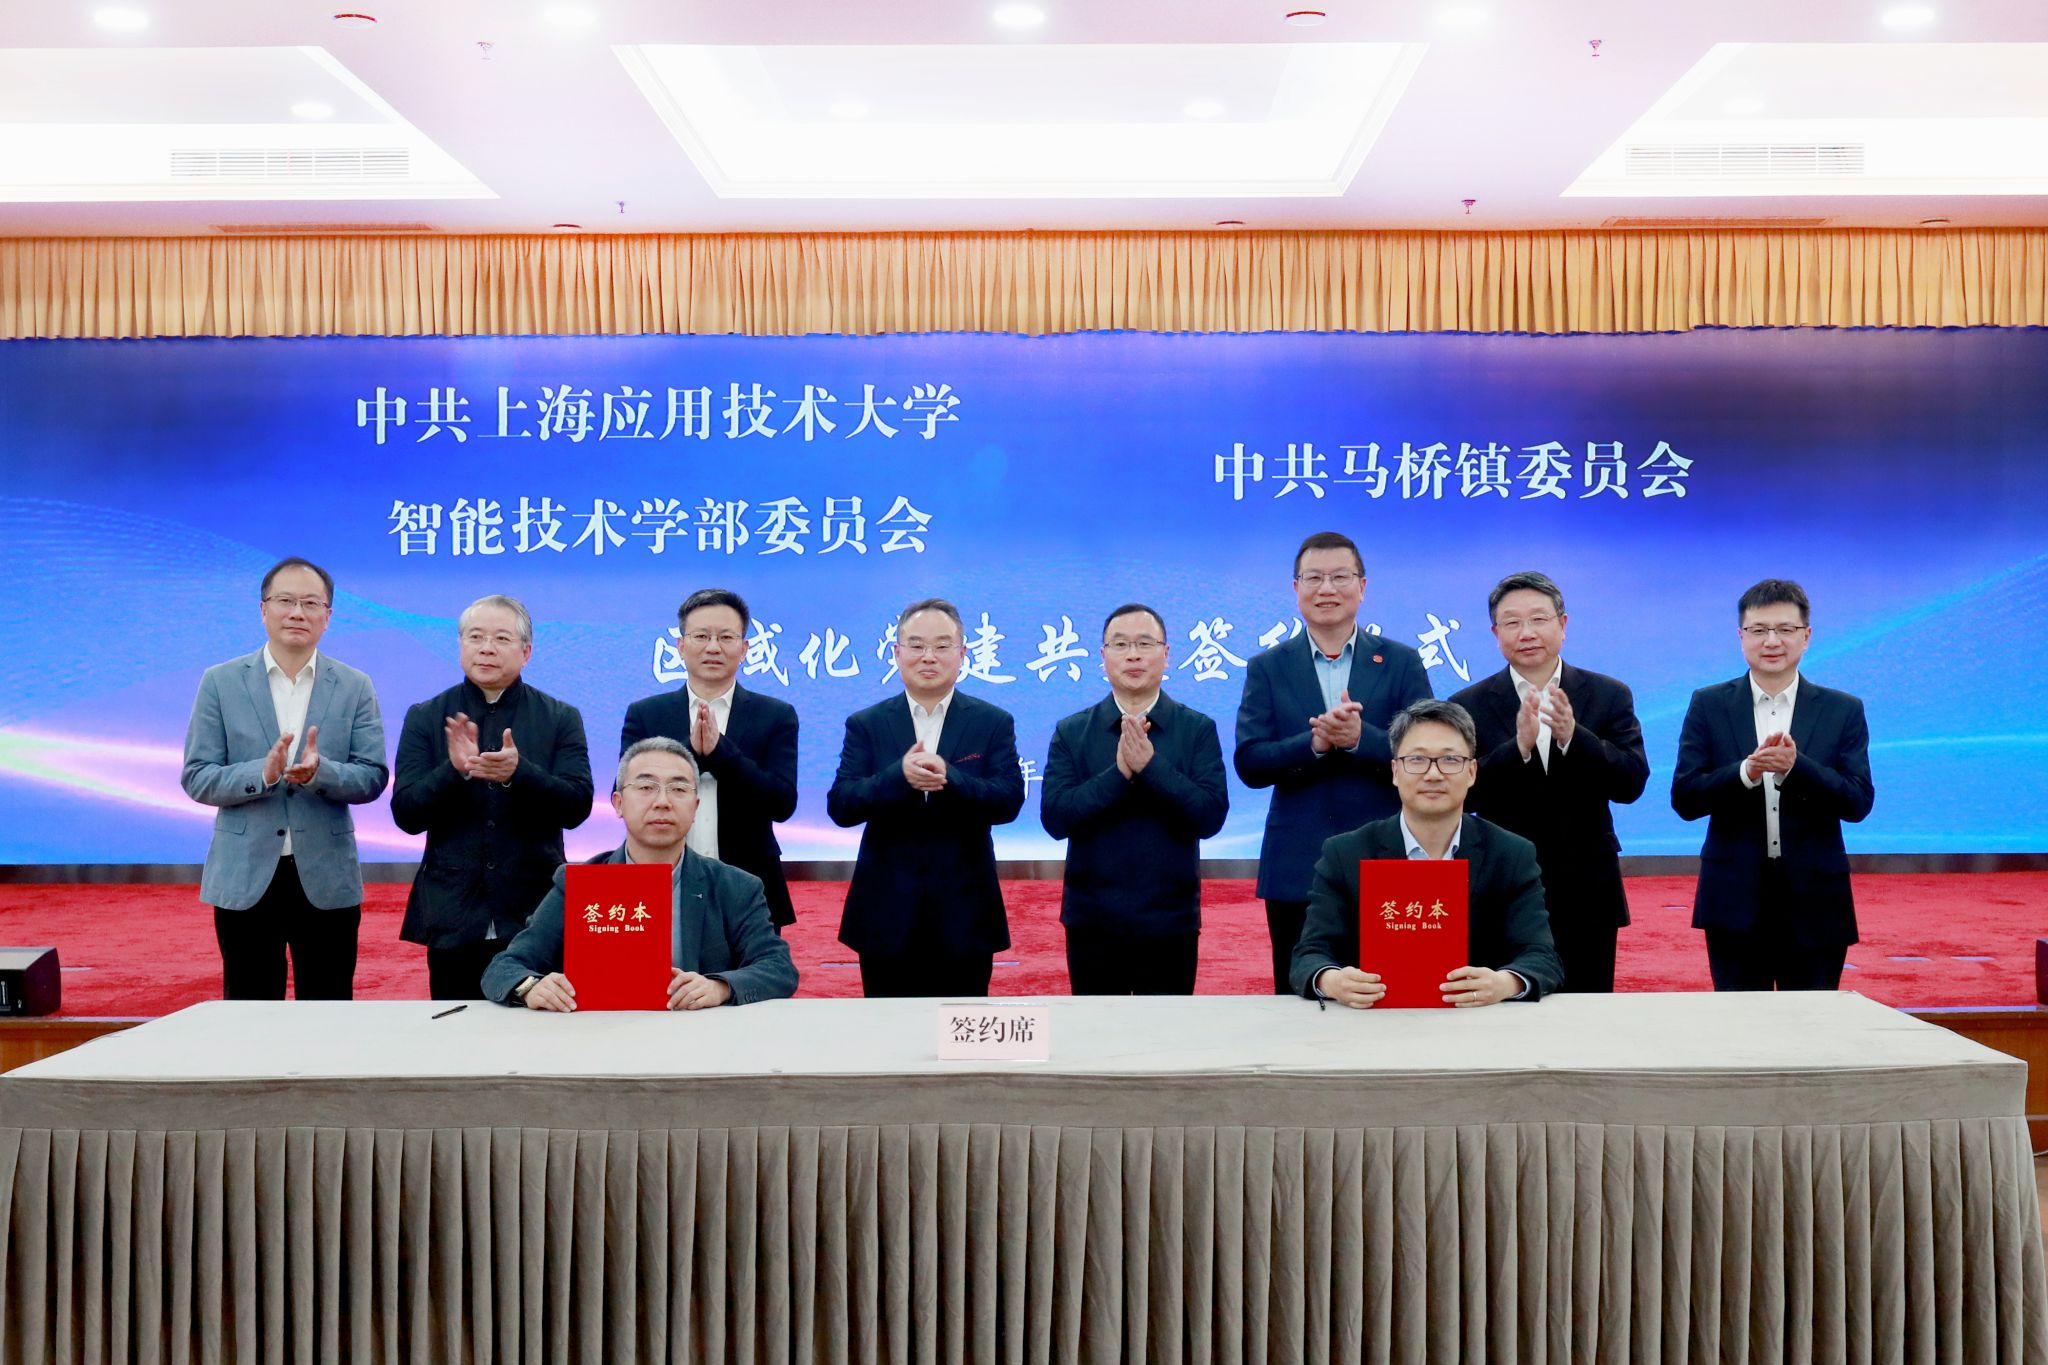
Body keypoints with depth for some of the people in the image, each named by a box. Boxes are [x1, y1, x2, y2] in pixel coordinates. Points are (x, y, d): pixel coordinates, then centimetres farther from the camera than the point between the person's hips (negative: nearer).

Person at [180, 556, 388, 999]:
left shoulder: (355, 687, 5)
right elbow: (196, 779, -1)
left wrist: (319, 772, -21)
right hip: (244, 879, 0)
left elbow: (373, 778, -1)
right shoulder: (220, 683, 3)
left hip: (327, 880, 1)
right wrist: (262, 773, -20)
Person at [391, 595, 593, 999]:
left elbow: (577, 806, -6)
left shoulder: (562, 719, 5)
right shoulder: (425, 718, 7)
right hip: (453, 920, 1)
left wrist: (518, 773, -23)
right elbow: (406, 814, -1)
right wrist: (454, 770, -19)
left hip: (536, 919, -1)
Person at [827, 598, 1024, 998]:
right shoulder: (866, 724, 5)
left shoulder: (994, 723, 4)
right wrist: (899, 776, -24)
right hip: (887, 916, 1)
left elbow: (1009, 802, -7)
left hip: (964, 915, 0)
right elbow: (840, 807, -6)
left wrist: (950, 777, -25)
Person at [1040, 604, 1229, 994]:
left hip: (1170, 921, -1)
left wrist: (1151, 766, -20)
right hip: (1092, 921, 1)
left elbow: (1211, 816, -10)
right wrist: (1119, 773, -20)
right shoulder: (1071, 732, 2)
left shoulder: (1198, 729, 0)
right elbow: (1054, 818, -9)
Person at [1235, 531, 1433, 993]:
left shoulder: (1401, 662, 6)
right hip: (1297, 869, 1)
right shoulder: (1268, 668, 7)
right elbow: (1249, 763, -3)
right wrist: (1313, 743, -20)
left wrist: (1361, 738, -19)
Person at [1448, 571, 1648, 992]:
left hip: (1587, 898, 1)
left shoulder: (1610, 696, 3)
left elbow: (1632, 782, -7)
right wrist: (1519, 746, -26)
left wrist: (1572, 736, -23)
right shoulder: (1468, 706, -1)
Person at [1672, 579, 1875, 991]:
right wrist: (1746, 771, -22)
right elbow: (1684, 799, -4)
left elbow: (1859, 802, -4)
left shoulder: (1843, 710, 4)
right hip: (1735, 901, 0)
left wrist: (1795, 767, -21)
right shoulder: (1709, 706, 3)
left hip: (1815, 904, 0)